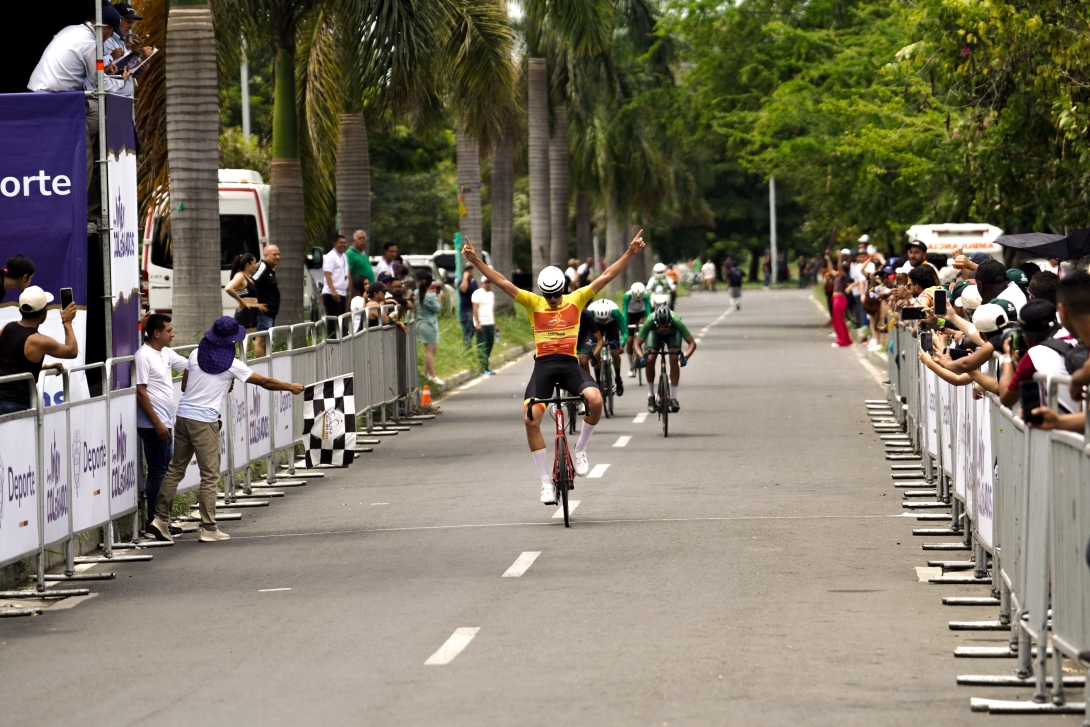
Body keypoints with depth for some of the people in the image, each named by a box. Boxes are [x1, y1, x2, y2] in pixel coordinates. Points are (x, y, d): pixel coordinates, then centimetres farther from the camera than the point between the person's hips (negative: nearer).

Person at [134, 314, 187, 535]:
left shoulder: (166, 353, 11)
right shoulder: (144, 356, -15)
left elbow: (189, 366, 20)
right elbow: (140, 392, -18)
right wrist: (157, 423, -20)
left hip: (165, 423, 9)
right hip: (153, 425, -9)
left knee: (165, 472, 13)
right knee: (157, 472, -4)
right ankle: (153, 521, 2)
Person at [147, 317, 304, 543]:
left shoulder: (196, 354, 8)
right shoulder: (232, 365, -4)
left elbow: (184, 386, 15)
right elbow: (265, 382, 4)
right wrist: (291, 387, 19)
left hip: (183, 415, 5)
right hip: (205, 422, -5)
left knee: (175, 470, 12)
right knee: (210, 476, 1)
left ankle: (160, 518, 8)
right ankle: (209, 528, 2)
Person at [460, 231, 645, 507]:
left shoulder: (577, 300, 5)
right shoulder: (533, 303, 4)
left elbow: (606, 277, 2)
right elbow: (502, 282, -2)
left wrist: (631, 253, -4)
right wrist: (476, 262, -10)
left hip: (570, 364, 0)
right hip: (543, 366, 0)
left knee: (595, 399, -29)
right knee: (531, 420, -15)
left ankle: (580, 449, -3)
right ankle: (546, 481, -4)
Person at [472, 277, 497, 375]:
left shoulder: (491, 294, 18)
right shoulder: (478, 293, -6)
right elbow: (475, 309, -11)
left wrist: (495, 324, 16)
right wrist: (477, 323, -18)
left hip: (490, 323, 7)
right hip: (481, 324, -7)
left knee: (490, 345, 7)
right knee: (482, 347, -6)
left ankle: (486, 367, 13)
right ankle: (483, 368, -6)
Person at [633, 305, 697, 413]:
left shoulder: (676, 322, -40)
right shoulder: (650, 321, -39)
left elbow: (692, 343, -35)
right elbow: (637, 344, -31)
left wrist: (685, 357, -53)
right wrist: (641, 357, -51)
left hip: (673, 334, -1)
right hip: (655, 334, 1)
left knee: (674, 359, -23)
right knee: (650, 359, -20)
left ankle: (673, 398, -13)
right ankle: (650, 396, -3)